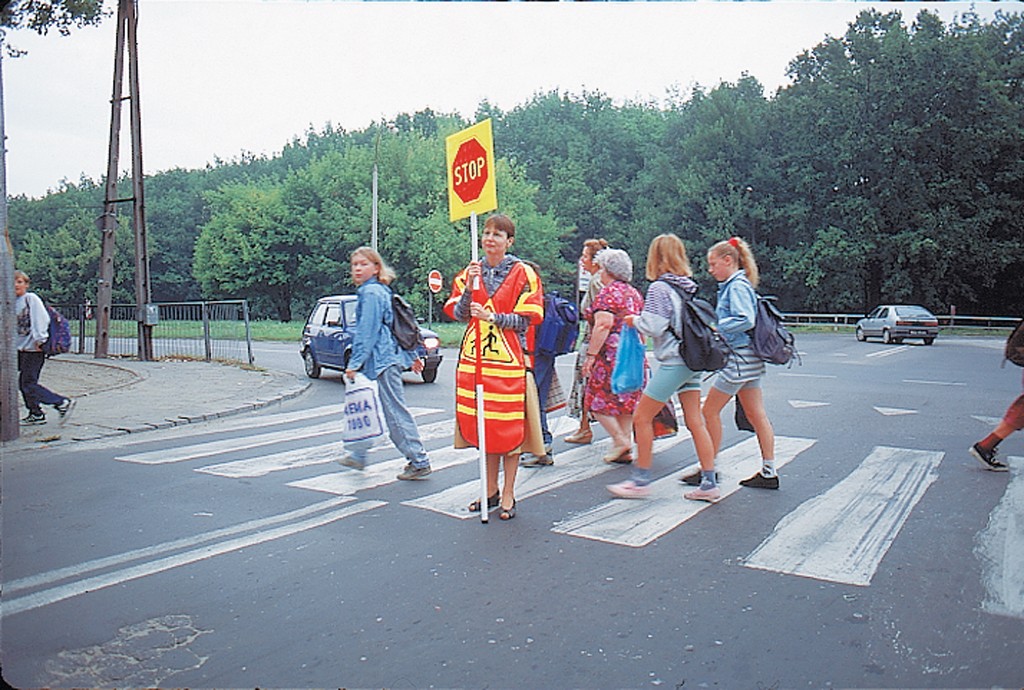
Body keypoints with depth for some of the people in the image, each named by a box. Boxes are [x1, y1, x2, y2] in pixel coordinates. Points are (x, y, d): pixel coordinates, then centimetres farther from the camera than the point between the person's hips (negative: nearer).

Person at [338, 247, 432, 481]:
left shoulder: (371, 293, -13)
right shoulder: (381, 291, 17)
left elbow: (367, 331, -18)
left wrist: (355, 362, -17)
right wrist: (411, 355, 25)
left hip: (381, 360, -10)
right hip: (388, 358, 10)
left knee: (395, 411, -6)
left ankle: (419, 462, -1)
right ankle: (357, 454, 27)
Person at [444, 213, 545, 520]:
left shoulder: (522, 273, -2)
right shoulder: (470, 273, 11)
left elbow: (529, 317, -7)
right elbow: (457, 313, 3)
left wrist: (493, 317, -18)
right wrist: (470, 287, -12)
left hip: (509, 359, -4)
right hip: (475, 357, 4)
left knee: (510, 429, 0)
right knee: (483, 426, 10)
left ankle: (508, 495, 11)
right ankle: (490, 490, 23)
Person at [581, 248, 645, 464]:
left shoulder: (607, 293, -9)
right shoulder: (635, 293, 15)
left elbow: (603, 326, -20)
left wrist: (590, 355, -19)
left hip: (611, 354, -8)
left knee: (598, 399, 2)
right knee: (626, 400, 11)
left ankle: (620, 439, -4)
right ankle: (626, 450, 13)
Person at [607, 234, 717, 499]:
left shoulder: (659, 288, -11)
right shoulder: (691, 287, 10)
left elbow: (653, 326, -17)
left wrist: (634, 321, 4)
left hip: (673, 362, -8)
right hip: (693, 360, 8)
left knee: (641, 418, 2)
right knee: (695, 422, 10)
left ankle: (640, 481, 9)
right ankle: (710, 483, 12)